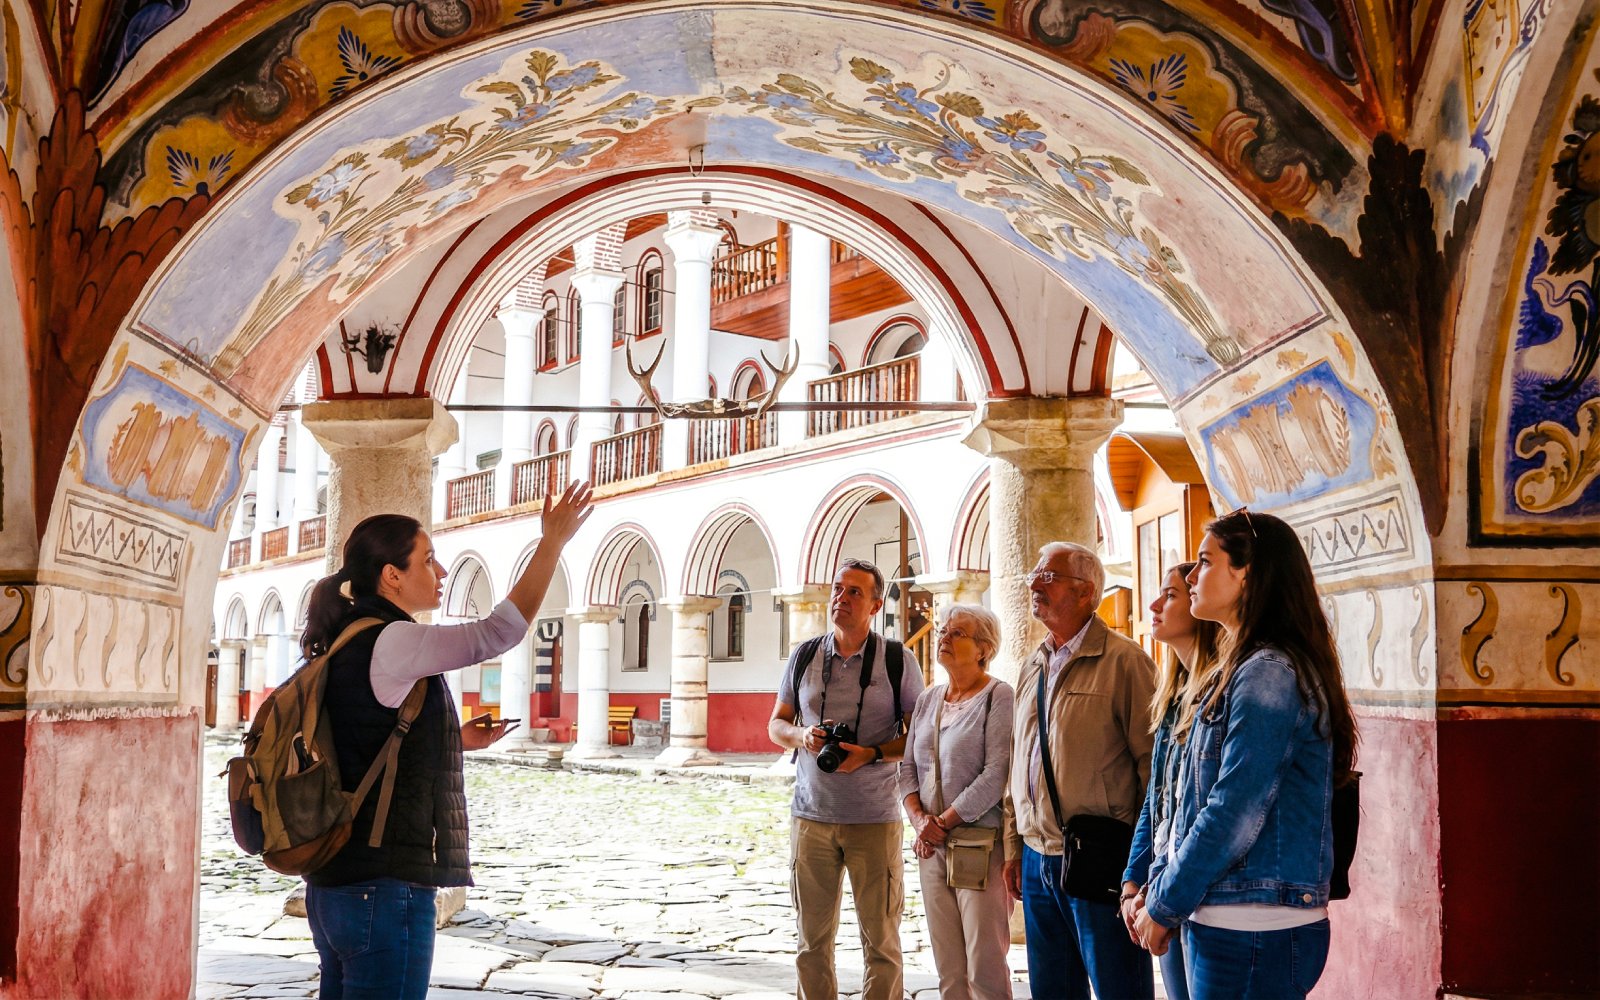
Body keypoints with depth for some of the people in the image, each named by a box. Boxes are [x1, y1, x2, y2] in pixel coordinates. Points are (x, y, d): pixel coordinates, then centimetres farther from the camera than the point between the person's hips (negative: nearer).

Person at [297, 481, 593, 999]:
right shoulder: (389, 642, -14)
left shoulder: (345, 646, 14)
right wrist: (552, 542, -13)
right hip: (385, 891, -9)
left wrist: (458, 739, 18)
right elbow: (500, 631, -19)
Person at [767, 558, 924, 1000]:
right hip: (811, 816, 3)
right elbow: (776, 724, 14)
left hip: (874, 820, -2)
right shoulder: (804, 656, 7)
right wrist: (801, 736, -9)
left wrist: (872, 754, -16)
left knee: (881, 942, 2)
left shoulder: (899, 661, -2)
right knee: (813, 940, 8)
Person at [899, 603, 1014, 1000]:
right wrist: (919, 819, -3)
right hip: (933, 847, 7)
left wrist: (945, 822, -12)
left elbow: (997, 774, -15)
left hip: (982, 845, -6)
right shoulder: (928, 700, 14)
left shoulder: (998, 697, -7)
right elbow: (908, 768, 15)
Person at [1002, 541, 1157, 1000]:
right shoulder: (1033, 667, 14)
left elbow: (1152, 762, -11)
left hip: (1100, 860, -7)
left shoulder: (1124, 661, -9)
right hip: (1037, 858, 7)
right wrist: (1014, 847, 17)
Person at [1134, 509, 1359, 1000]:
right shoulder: (1243, 669, 15)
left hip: (1253, 934, -9)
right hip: (1224, 921, 9)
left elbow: (1234, 815, -20)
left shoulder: (1268, 673, -16)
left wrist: (1164, 905, -11)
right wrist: (1157, 884, 9)